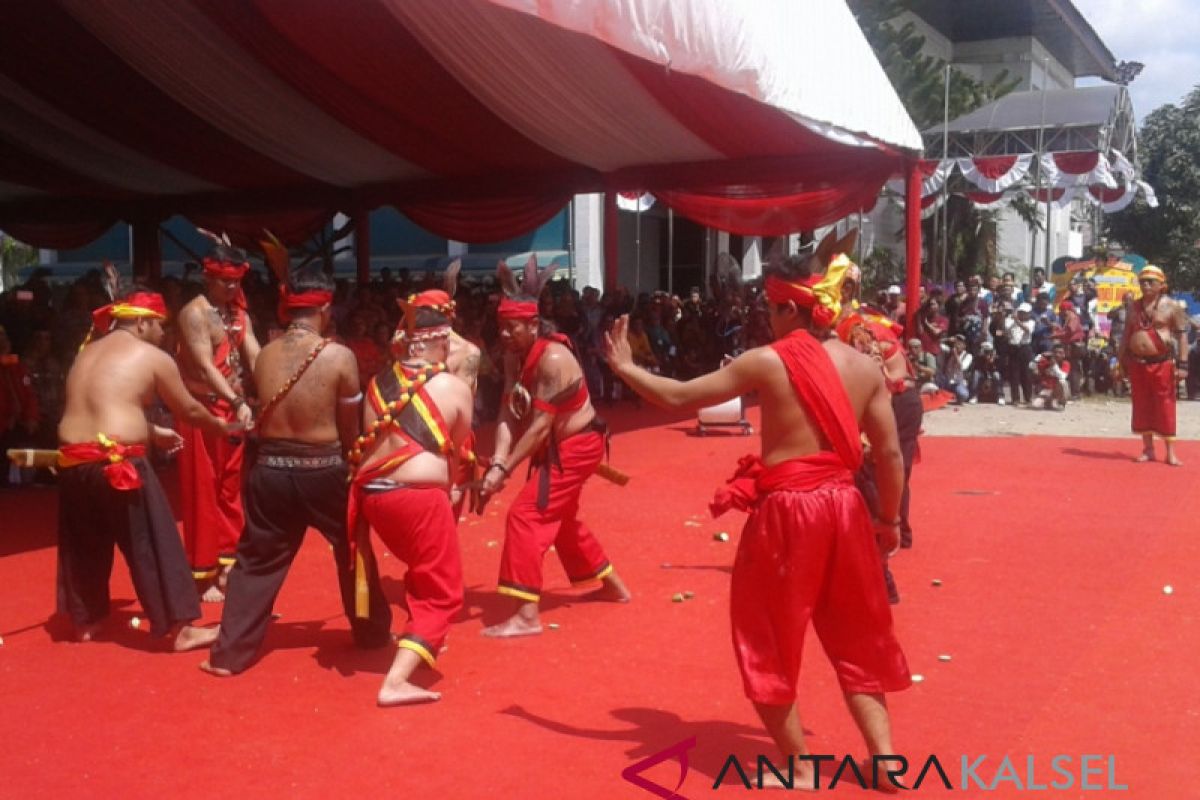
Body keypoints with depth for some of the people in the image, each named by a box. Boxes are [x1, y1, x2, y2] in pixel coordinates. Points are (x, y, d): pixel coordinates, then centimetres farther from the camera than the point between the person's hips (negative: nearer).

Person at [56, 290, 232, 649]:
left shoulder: (87, 353, 19)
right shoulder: (154, 358, -1)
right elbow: (188, 410, 7)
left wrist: (153, 433, 35)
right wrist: (221, 425, 25)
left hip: (72, 462, 7)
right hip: (118, 464, -7)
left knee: (84, 546, 21)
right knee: (155, 546, 2)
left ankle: (85, 621, 35)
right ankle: (181, 628, 8)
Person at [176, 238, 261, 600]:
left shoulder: (239, 314, 11)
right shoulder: (194, 313, -11)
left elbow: (256, 359, 0)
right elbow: (205, 367, -22)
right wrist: (238, 403, -34)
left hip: (233, 409, 7)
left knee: (232, 490, 11)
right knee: (203, 493, 0)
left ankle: (227, 564, 22)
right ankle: (203, 574, 8)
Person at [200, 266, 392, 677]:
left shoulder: (264, 355, 0)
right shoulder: (340, 356, -10)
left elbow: (265, 412, 4)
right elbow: (349, 429, -3)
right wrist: (348, 457, 14)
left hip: (269, 469, 3)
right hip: (323, 470, -2)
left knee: (256, 560, 14)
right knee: (354, 550, 19)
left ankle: (229, 654, 14)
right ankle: (374, 632, 33)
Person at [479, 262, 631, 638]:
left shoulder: (553, 359, -27)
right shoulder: (514, 358, -1)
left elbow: (540, 426, -28)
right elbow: (509, 413, -8)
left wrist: (504, 470, -29)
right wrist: (497, 461, -22)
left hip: (576, 446, -10)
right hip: (558, 447, 10)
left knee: (525, 515, -16)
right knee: (559, 518, 22)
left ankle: (526, 616, -14)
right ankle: (613, 586, 40)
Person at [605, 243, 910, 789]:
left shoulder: (766, 362, -10)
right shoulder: (865, 366, 2)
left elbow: (680, 398, -4)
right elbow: (890, 453, 5)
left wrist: (625, 367, 11)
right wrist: (890, 520, 18)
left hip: (786, 512, -5)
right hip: (843, 507, 5)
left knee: (770, 643, 12)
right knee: (855, 637, 20)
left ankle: (799, 767, 21)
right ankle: (884, 757, 22)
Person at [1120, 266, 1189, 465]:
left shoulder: (1172, 306, -3)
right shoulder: (1134, 307, 12)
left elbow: (1182, 335, -6)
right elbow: (1126, 334, 15)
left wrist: (1182, 364, -13)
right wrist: (1123, 361, 12)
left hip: (1163, 364, -5)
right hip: (1137, 363, 5)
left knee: (1165, 407, -4)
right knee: (1142, 406, 8)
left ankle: (1171, 452, 2)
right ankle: (1148, 449, 17)